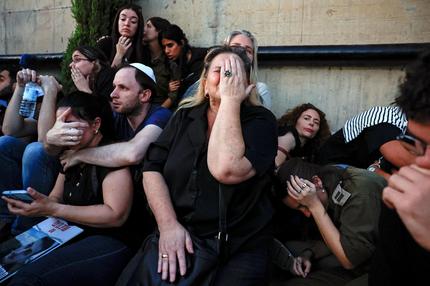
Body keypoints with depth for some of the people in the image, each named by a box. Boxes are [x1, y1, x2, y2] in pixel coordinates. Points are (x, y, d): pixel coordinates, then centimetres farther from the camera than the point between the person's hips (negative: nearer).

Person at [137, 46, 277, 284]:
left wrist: (230, 100, -18)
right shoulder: (185, 116, 7)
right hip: (177, 238, 3)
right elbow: (152, 168, 0)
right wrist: (168, 225, -13)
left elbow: (224, 170, -24)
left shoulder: (261, 121, -6)